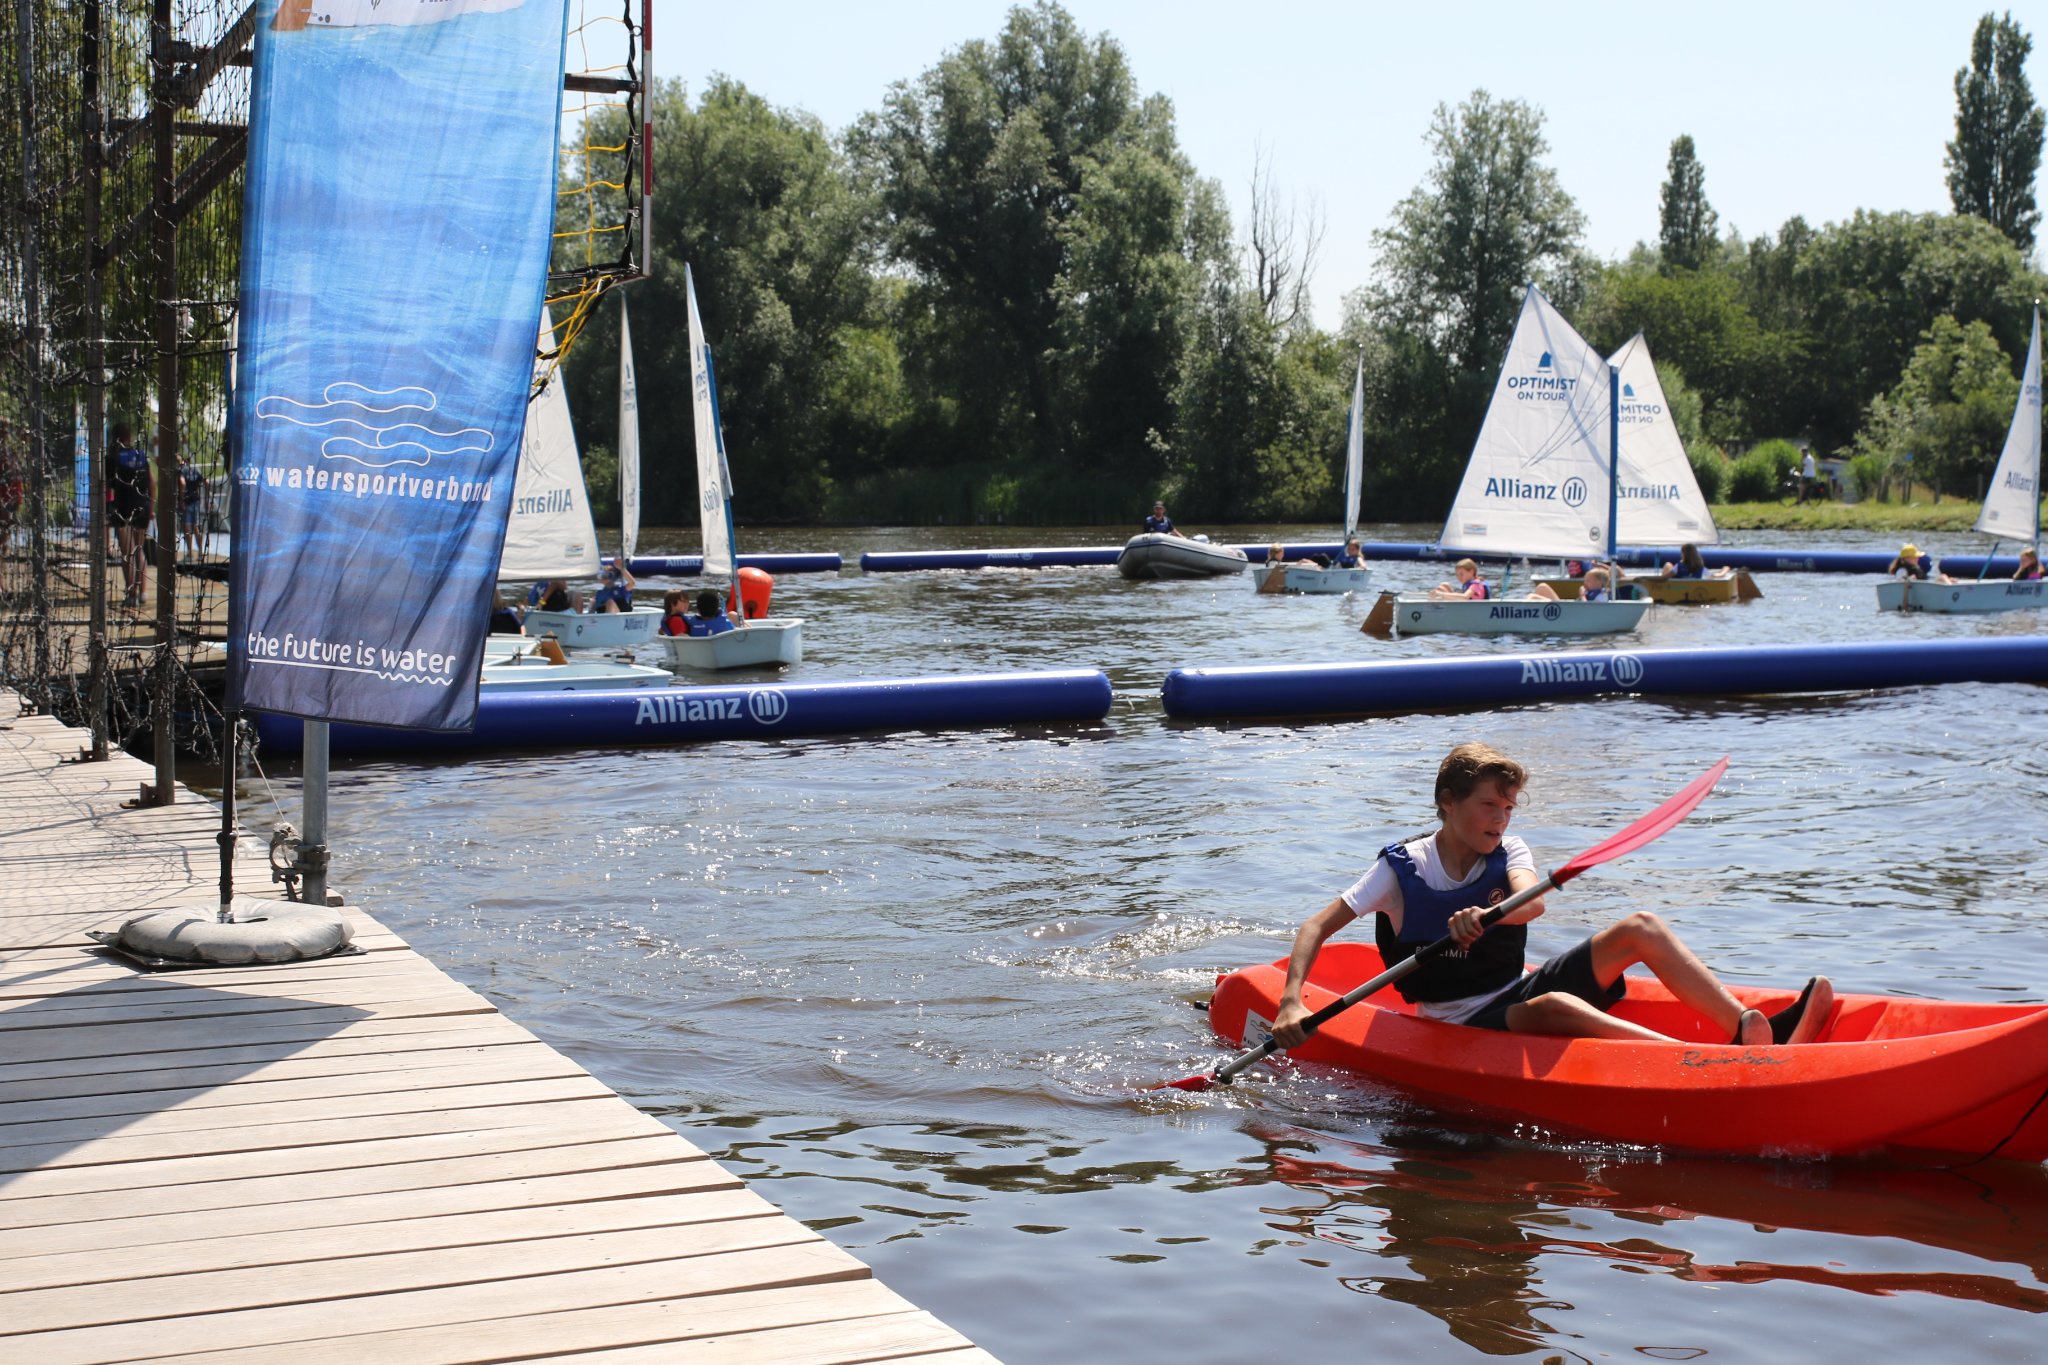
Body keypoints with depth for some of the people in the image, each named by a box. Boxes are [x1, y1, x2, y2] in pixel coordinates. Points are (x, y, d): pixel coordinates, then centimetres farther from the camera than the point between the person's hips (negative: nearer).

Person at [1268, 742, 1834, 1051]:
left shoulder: (1509, 853, 3)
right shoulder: (1401, 868, -7)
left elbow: (1533, 901, -21)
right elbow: (1317, 926, -9)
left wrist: (1488, 914, -45)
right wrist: (1291, 1003, -26)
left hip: (1520, 991, 6)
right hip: (1465, 1026, -6)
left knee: (1641, 927, -12)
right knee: (1554, 1007, -38)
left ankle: (1750, 1029, -30)